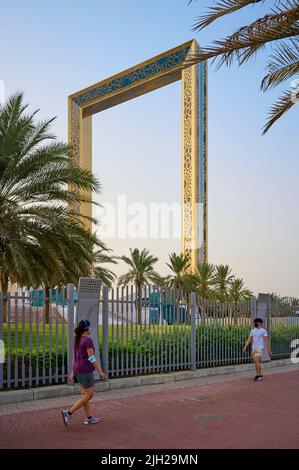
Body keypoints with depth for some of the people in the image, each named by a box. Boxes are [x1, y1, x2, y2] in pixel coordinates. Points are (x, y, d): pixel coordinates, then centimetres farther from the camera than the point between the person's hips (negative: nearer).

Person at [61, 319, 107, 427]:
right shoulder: (88, 340, -18)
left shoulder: (78, 340, 10)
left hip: (79, 370, 9)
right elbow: (91, 358, -21)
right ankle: (68, 413, -8)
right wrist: (101, 372, -15)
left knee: (85, 394, 16)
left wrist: (73, 372, 19)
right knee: (88, 396, -1)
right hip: (85, 371, -9)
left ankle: (89, 418, 20)